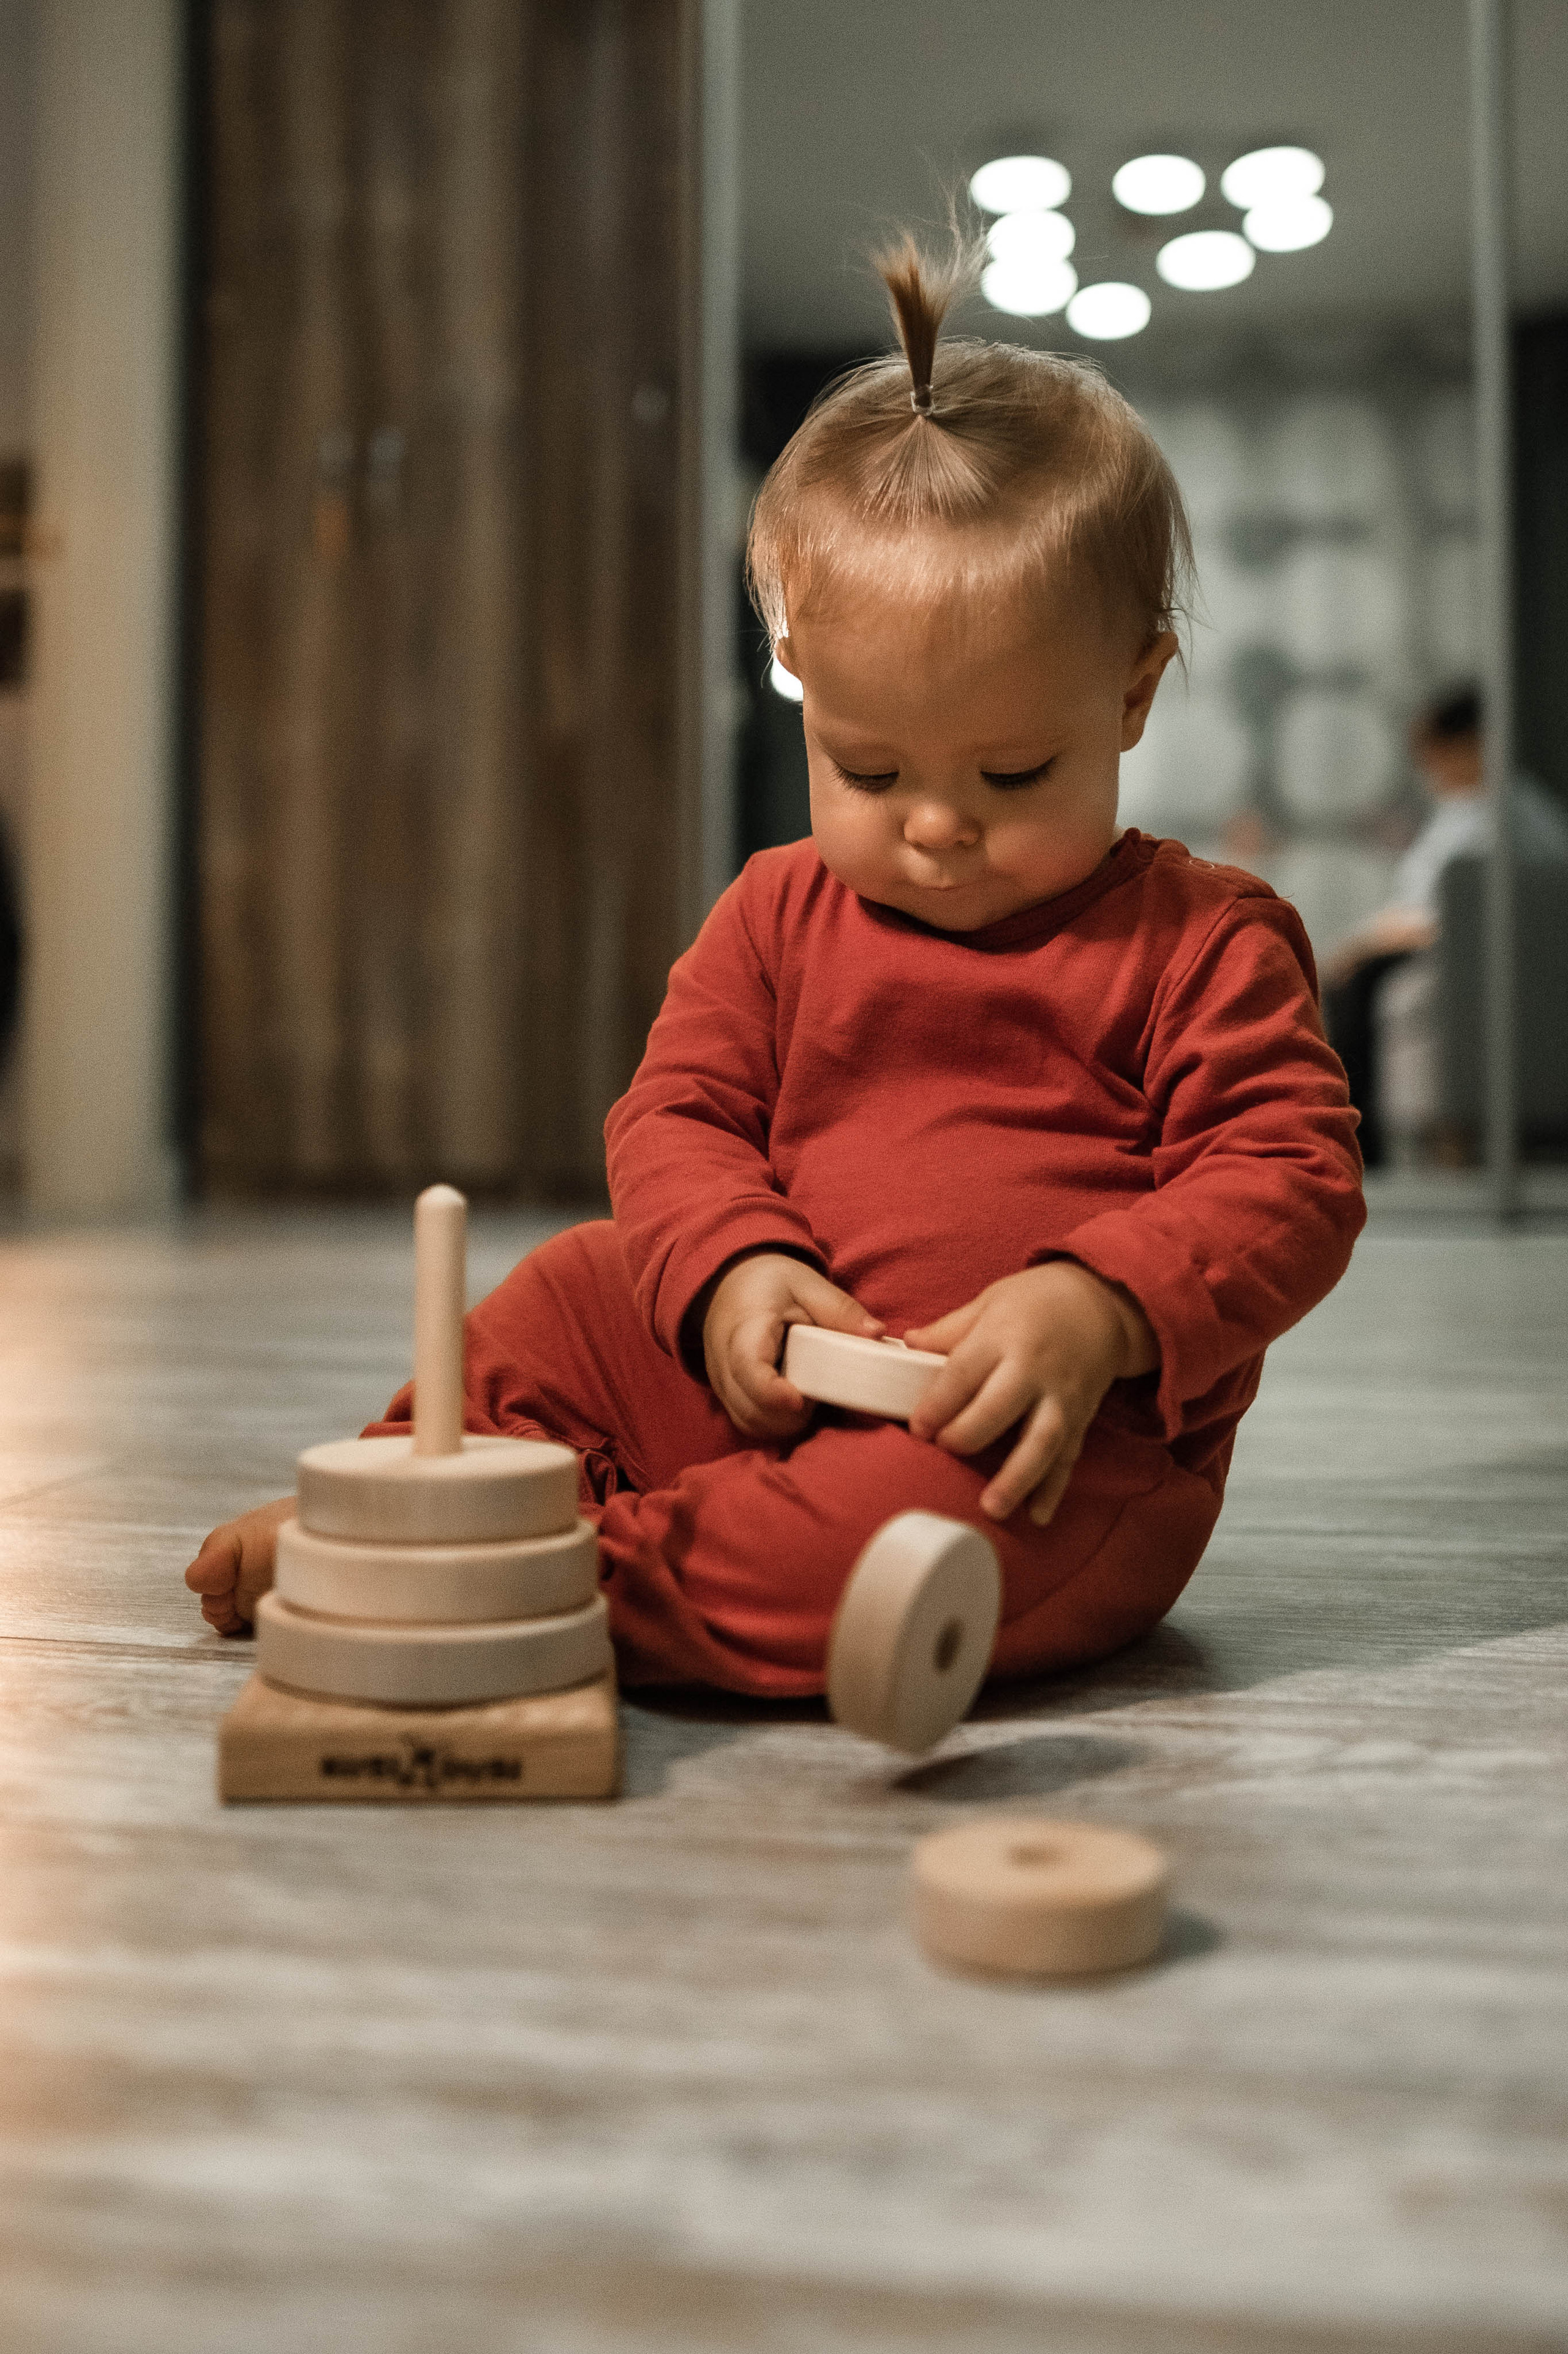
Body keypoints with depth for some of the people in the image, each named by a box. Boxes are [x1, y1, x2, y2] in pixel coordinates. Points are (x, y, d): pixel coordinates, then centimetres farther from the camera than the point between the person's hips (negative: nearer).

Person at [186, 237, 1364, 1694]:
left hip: (1062, 1427, -5)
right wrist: (735, 1267, -15)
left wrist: (1097, 1308, -26)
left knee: (974, 1498, -37)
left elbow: (1288, 1182, -8)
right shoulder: (781, 914, 10)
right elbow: (677, 1112, 8)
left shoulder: (1203, 948, -2)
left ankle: (578, 1580, -35)